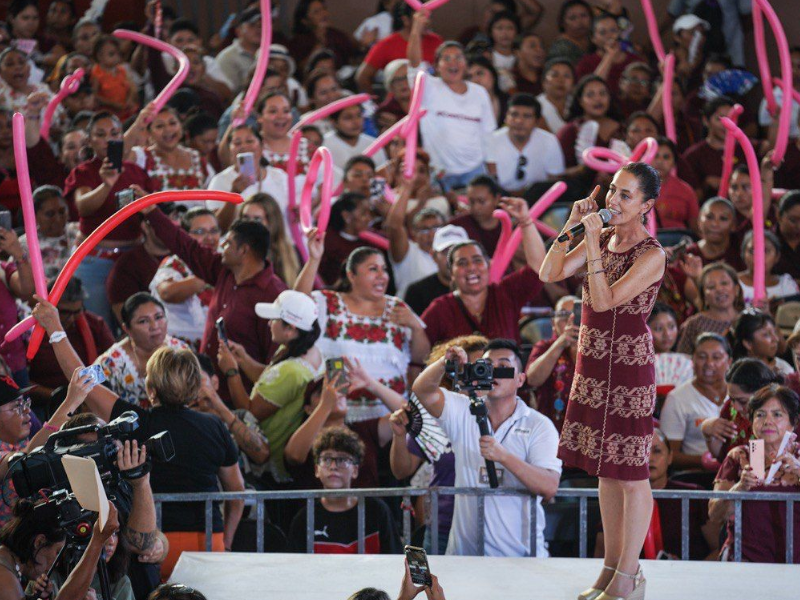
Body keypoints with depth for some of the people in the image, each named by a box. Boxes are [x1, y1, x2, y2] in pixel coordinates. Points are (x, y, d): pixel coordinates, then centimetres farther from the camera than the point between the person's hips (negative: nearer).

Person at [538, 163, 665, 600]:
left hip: (629, 367, -8)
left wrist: (594, 244, -25)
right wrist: (570, 226, -7)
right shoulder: (603, 238, 6)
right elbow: (549, 274, 0)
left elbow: (604, 300, -24)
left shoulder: (651, 255, -16)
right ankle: (612, 565, 24)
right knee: (605, 469, 14)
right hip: (593, 365, 8)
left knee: (629, 472, 0)